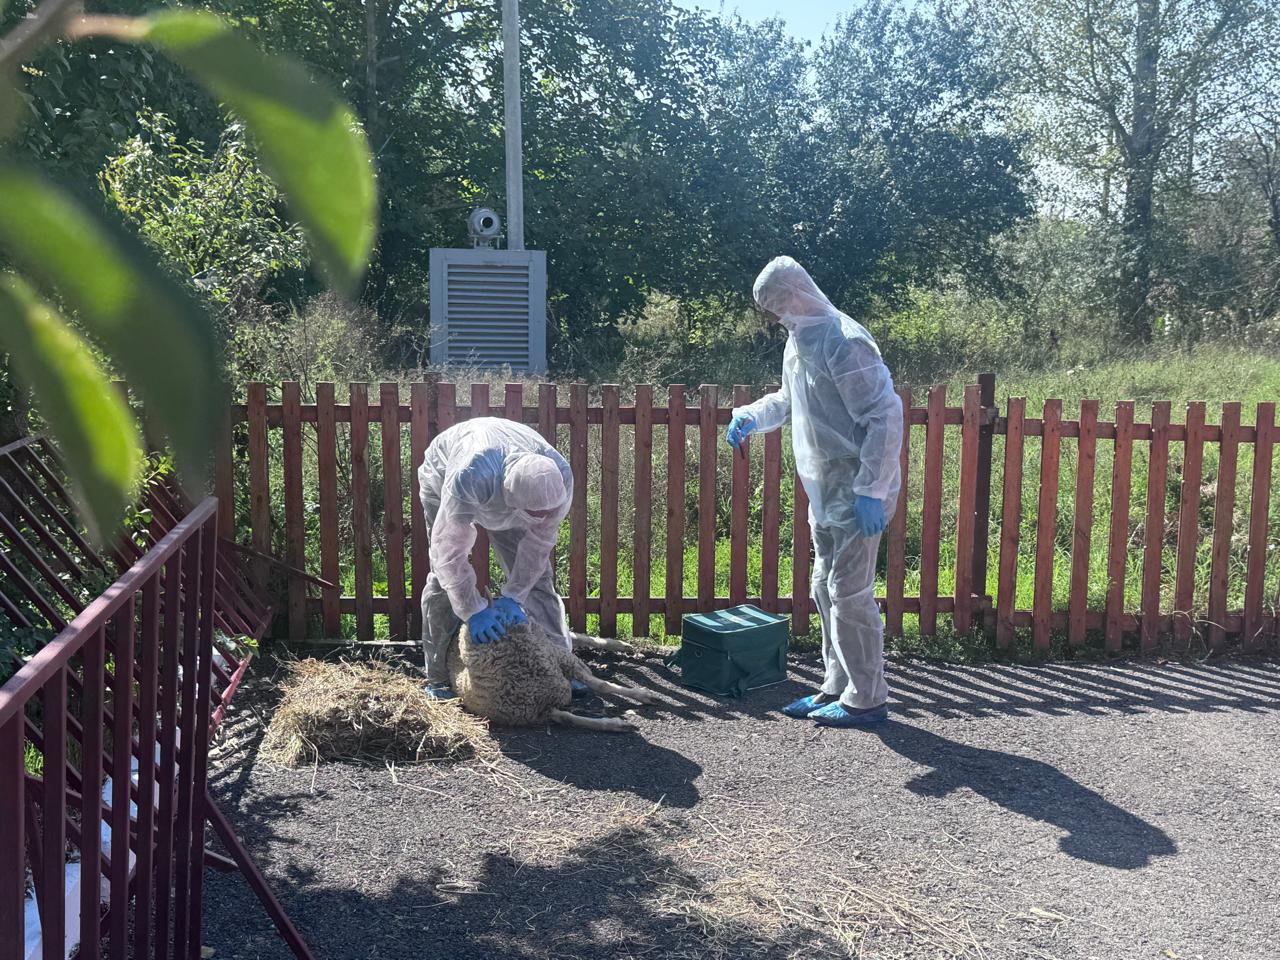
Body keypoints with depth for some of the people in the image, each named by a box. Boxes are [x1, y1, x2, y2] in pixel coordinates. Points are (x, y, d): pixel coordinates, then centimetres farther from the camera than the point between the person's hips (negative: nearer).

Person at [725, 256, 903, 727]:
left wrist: (871, 490, -25)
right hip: (826, 493, 10)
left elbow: (885, 415, -23)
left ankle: (867, 698, 6)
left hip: (857, 492, -10)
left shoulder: (843, 342, -20)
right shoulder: (801, 339, 11)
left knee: (850, 593, -5)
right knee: (826, 591, 15)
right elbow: (790, 398, 27)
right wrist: (750, 416, 7)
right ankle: (838, 687, 26)